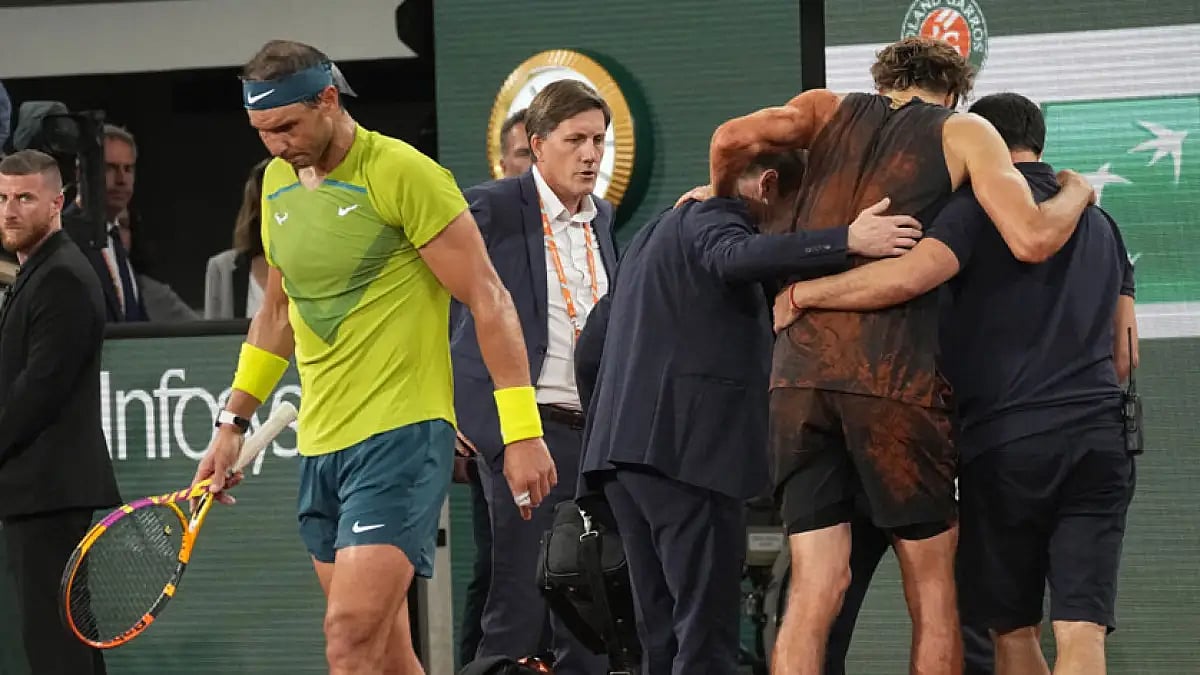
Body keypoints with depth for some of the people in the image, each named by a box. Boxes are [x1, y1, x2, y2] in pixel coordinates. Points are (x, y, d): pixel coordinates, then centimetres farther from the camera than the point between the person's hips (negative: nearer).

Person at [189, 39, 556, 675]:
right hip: (320, 443, 8)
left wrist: (522, 431, -14)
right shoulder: (278, 181, 13)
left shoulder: (403, 174, -10)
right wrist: (234, 420, 23)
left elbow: (488, 299, -10)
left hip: (401, 433, -8)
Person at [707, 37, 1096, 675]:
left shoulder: (829, 110, 19)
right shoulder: (963, 133, 10)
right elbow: (1032, 239, -3)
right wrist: (1075, 192, 18)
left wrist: (723, 201, 22)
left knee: (814, 589, 0)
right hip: (894, 373, -3)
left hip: (800, 367, 3)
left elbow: (732, 138, 2)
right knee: (933, 586, 9)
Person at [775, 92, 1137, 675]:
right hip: (1098, 440, 4)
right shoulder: (1099, 224, 20)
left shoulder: (982, 206, -1)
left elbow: (907, 277, -19)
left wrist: (803, 294, -8)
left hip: (1006, 445, -4)